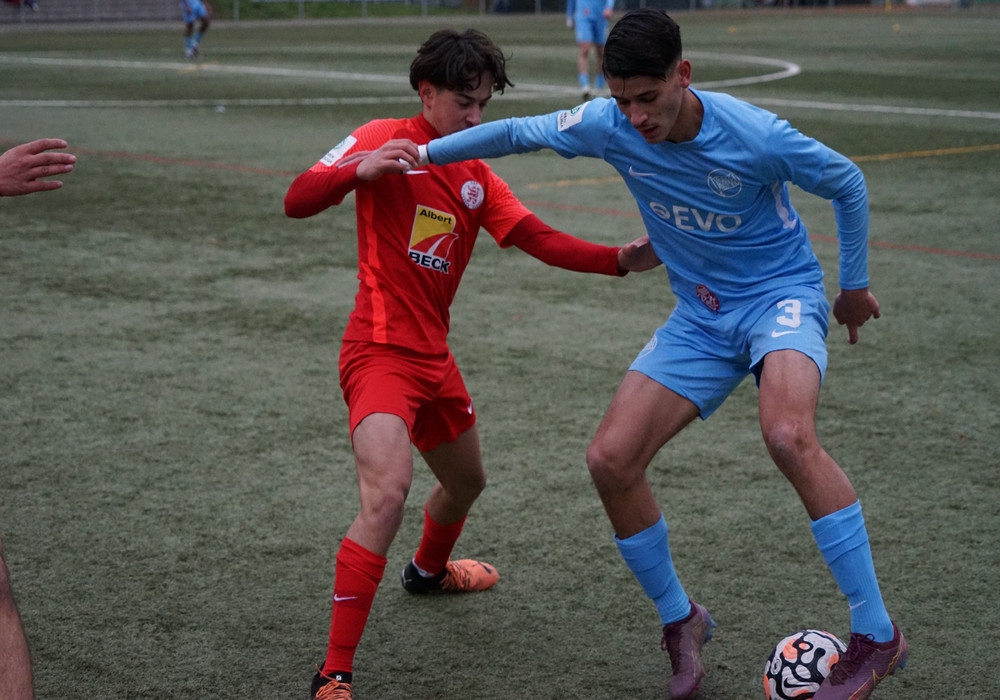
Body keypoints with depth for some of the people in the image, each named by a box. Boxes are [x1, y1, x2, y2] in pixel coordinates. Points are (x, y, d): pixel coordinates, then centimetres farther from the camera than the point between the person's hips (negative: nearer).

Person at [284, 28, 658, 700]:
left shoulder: (476, 174, 12)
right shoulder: (385, 140, -8)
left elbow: (538, 239, 2)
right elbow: (297, 200, -18)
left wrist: (620, 259, -11)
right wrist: (362, 169, -36)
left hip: (434, 357, 8)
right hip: (381, 352, -8)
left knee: (467, 481, 27)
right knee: (387, 495, -26)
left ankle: (429, 569, 61)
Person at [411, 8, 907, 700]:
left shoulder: (754, 135, -23)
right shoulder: (608, 125, -11)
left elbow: (846, 182, -6)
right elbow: (519, 132, 7)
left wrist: (855, 284, 4)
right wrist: (423, 153, 4)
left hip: (781, 294, -5)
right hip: (700, 314, 6)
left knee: (787, 434, -35)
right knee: (611, 459, -8)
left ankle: (877, 635, -24)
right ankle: (680, 621, 14)